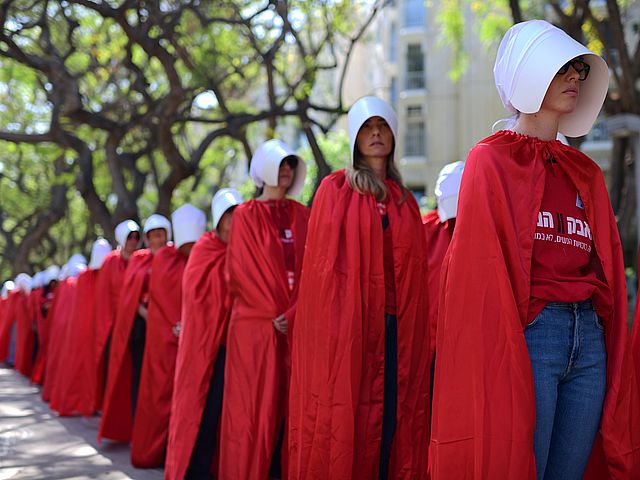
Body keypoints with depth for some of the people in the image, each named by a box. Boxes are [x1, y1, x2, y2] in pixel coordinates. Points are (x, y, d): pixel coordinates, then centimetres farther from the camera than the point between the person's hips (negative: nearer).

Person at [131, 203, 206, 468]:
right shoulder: (164, 259, -1)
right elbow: (163, 296, -5)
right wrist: (179, 326, -12)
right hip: (167, 336, -2)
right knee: (164, 393, 0)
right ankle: (155, 451, 8)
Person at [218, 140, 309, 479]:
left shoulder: (301, 215, 13)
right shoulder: (246, 215, 2)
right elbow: (240, 271, -5)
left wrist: (293, 313, -8)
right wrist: (273, 314, -10)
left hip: (296, 324, 4)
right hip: (256, 325, -4)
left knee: (290, 404, 4)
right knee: (254, 404, -3)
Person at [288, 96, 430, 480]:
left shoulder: (403, 199, 16)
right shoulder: (335, 189, 4)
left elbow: (415, 271, 13)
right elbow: (323, 262, -3)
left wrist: (416, 328, 5)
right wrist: (332, 326, -12)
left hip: (396, 325, 4)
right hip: (347, 320, -4)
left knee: (392, 416, 2)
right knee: (346, 415, -5)